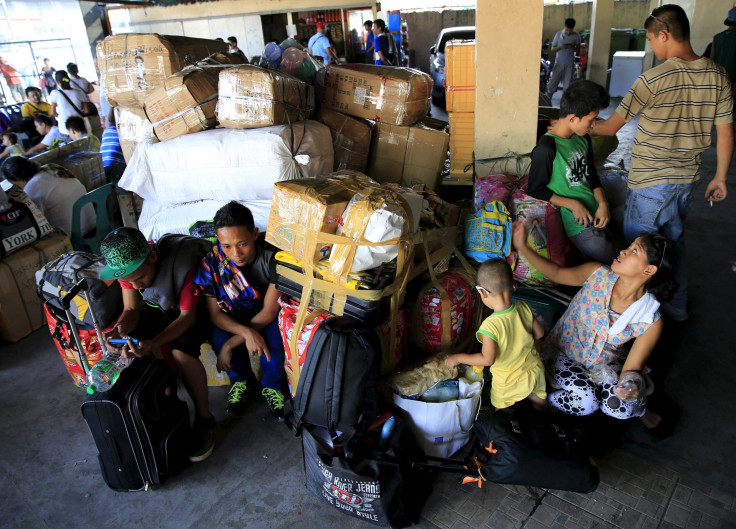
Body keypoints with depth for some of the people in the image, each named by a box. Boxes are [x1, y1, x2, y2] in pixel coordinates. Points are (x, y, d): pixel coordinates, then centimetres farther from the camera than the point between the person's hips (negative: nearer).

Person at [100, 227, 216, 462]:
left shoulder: (184, 264, -36)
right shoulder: (127, 266, -18)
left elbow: (188, 316, -30)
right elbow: (131, 310, -12)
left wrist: (153, 343, -45)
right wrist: (120, 329, -35)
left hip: (197, 309, -6)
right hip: (162, 309, 7)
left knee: (180, 349, -32)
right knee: (127, 336, -16)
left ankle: (204, 419, -14)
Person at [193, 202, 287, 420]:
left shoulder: (273, 257, -30)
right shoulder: (211, 262, -24)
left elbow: (269, 312, -25)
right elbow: (215, 314, -17)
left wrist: (231, 344, -28)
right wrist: (247, 332, -37)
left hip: (266, 314, -2)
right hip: (232, 315, 2)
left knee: (275, 339, -31)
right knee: (219, 337, -27)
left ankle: (272, 386, 2)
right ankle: (243, 380, 4)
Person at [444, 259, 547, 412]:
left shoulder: (490, 326, -36)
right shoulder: (523, 308, -19)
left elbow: (487, 359, -28)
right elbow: (539, 333, -6)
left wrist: (457, 358, -18)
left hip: (509, 383, -5)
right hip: (535, 372, 5)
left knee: (501, 412, 23)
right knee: (539, 400, 33)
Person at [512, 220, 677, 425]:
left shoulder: (651, 321, -21)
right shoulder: (598, 274, -20)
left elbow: (632, 368, -18)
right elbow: (557, 273, -4)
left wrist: (631, 384, -43)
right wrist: (522, 247, -14)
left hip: (605, 364, 1)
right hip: (563, 352, 0)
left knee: (622, 408, -25)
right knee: (585, 402, -26)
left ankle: (638, 410, 11)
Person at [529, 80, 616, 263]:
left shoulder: (583, 139, 9)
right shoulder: (546, 149, -18)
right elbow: (536, 191, -11)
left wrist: (602, 203, 0)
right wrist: (573, 204, -16)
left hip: (595, 215, 8)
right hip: (577, 224, -8)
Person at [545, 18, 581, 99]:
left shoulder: (576, 36, -4)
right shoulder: (558, 34, -5)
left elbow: (578, 48, 4)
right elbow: (552, 48, 0)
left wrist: (571, 47, -17)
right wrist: (560, 47, -21)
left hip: (569, 64, 0)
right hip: (559, 63, 0)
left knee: (567, 84, 2)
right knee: (552, 82, 0)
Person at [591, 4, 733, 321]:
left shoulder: (654, 78, -19)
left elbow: (611, 127, -12)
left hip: (650, 183, -6)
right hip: (688, 180, 7)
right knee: (674, 241, 23)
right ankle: (677, 306, 37)